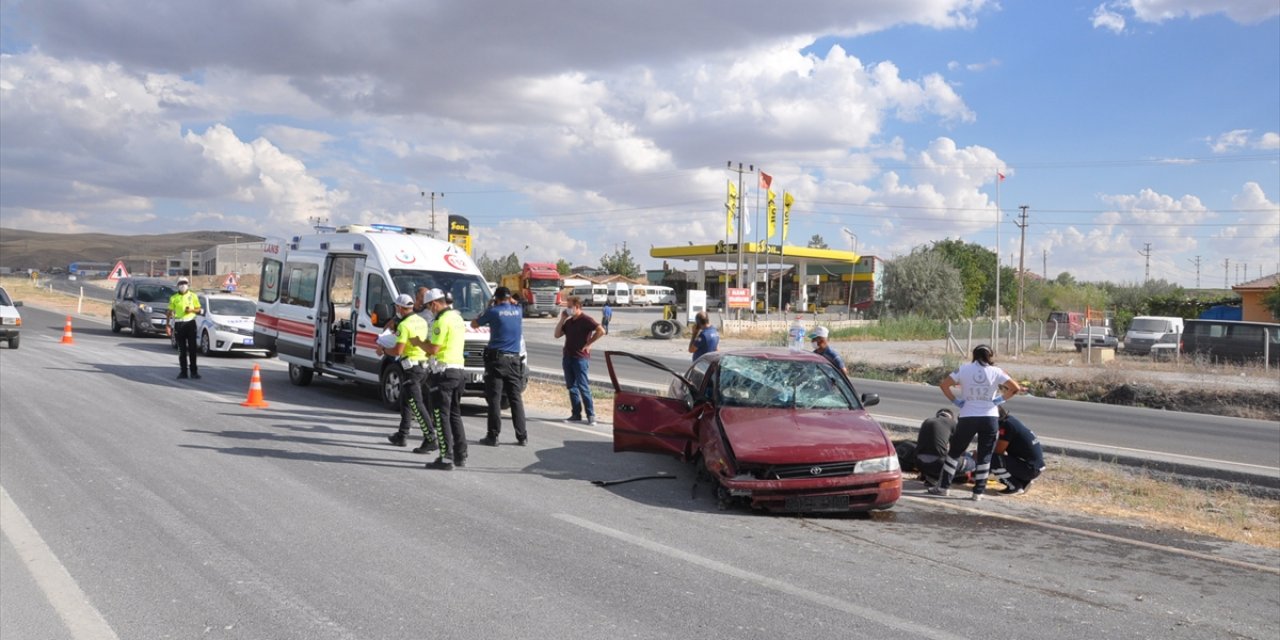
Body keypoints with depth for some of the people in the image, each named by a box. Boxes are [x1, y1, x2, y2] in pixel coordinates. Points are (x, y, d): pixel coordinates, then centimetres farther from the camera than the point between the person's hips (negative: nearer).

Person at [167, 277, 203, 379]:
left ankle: (194, 371, 4)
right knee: (182, 349, 3)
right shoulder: (174, 298, 8)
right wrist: (168, 324, 0)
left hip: (190, 323, 0)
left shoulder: (193, 296, 7)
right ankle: (183, 372, 7)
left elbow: (198, 310, 9)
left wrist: (191, 310, -11)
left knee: (192, 348, -1)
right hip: (179, 324, 1)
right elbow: (170, 312, 7)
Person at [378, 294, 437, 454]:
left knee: (416, 404, -11)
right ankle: (401, 435, 29)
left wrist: (383, 350, -3)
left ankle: (430, 439, -16)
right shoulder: (421, 321, 11)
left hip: (410, 367, -9)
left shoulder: (404, 325, -16)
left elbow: (397, 351, -20)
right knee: (406, 402, 20)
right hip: (422, 365, 9)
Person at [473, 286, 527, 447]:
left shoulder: (493, 311, -5)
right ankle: (522, 436, 7)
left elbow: (474, 324, 11)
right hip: (514, 359, 4)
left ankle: (493, 436, -1)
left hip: (496, 359, -4)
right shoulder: (518, 310, 7)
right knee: (516, 398, 7)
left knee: (494, 399, -1)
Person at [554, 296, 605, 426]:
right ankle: (576, 414, 15)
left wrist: (588, 343, -14)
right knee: (571, 387, 9)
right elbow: (557, 335, 13)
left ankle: (591, 415, -5)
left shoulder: (586, 320, -9)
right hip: (568, 357, 8)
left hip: (580, 358, -8)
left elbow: (601, 331, -19)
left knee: (583, 387, -9)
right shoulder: (569, 321, 14)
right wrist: (562, 319, 5)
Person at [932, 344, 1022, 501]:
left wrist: (955, 400, 3)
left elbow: (944, 384, -4)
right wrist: (1001, 399, 3)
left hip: (967, 417, 0)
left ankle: (944, 486, 13)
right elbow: (1015, 388, -5)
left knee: (954, 452, 12)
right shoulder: (996, 371, 0)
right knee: (984, 457, 9)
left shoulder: (964, 369, 1)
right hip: (989, 418, 0)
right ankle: (978, 492, 8)